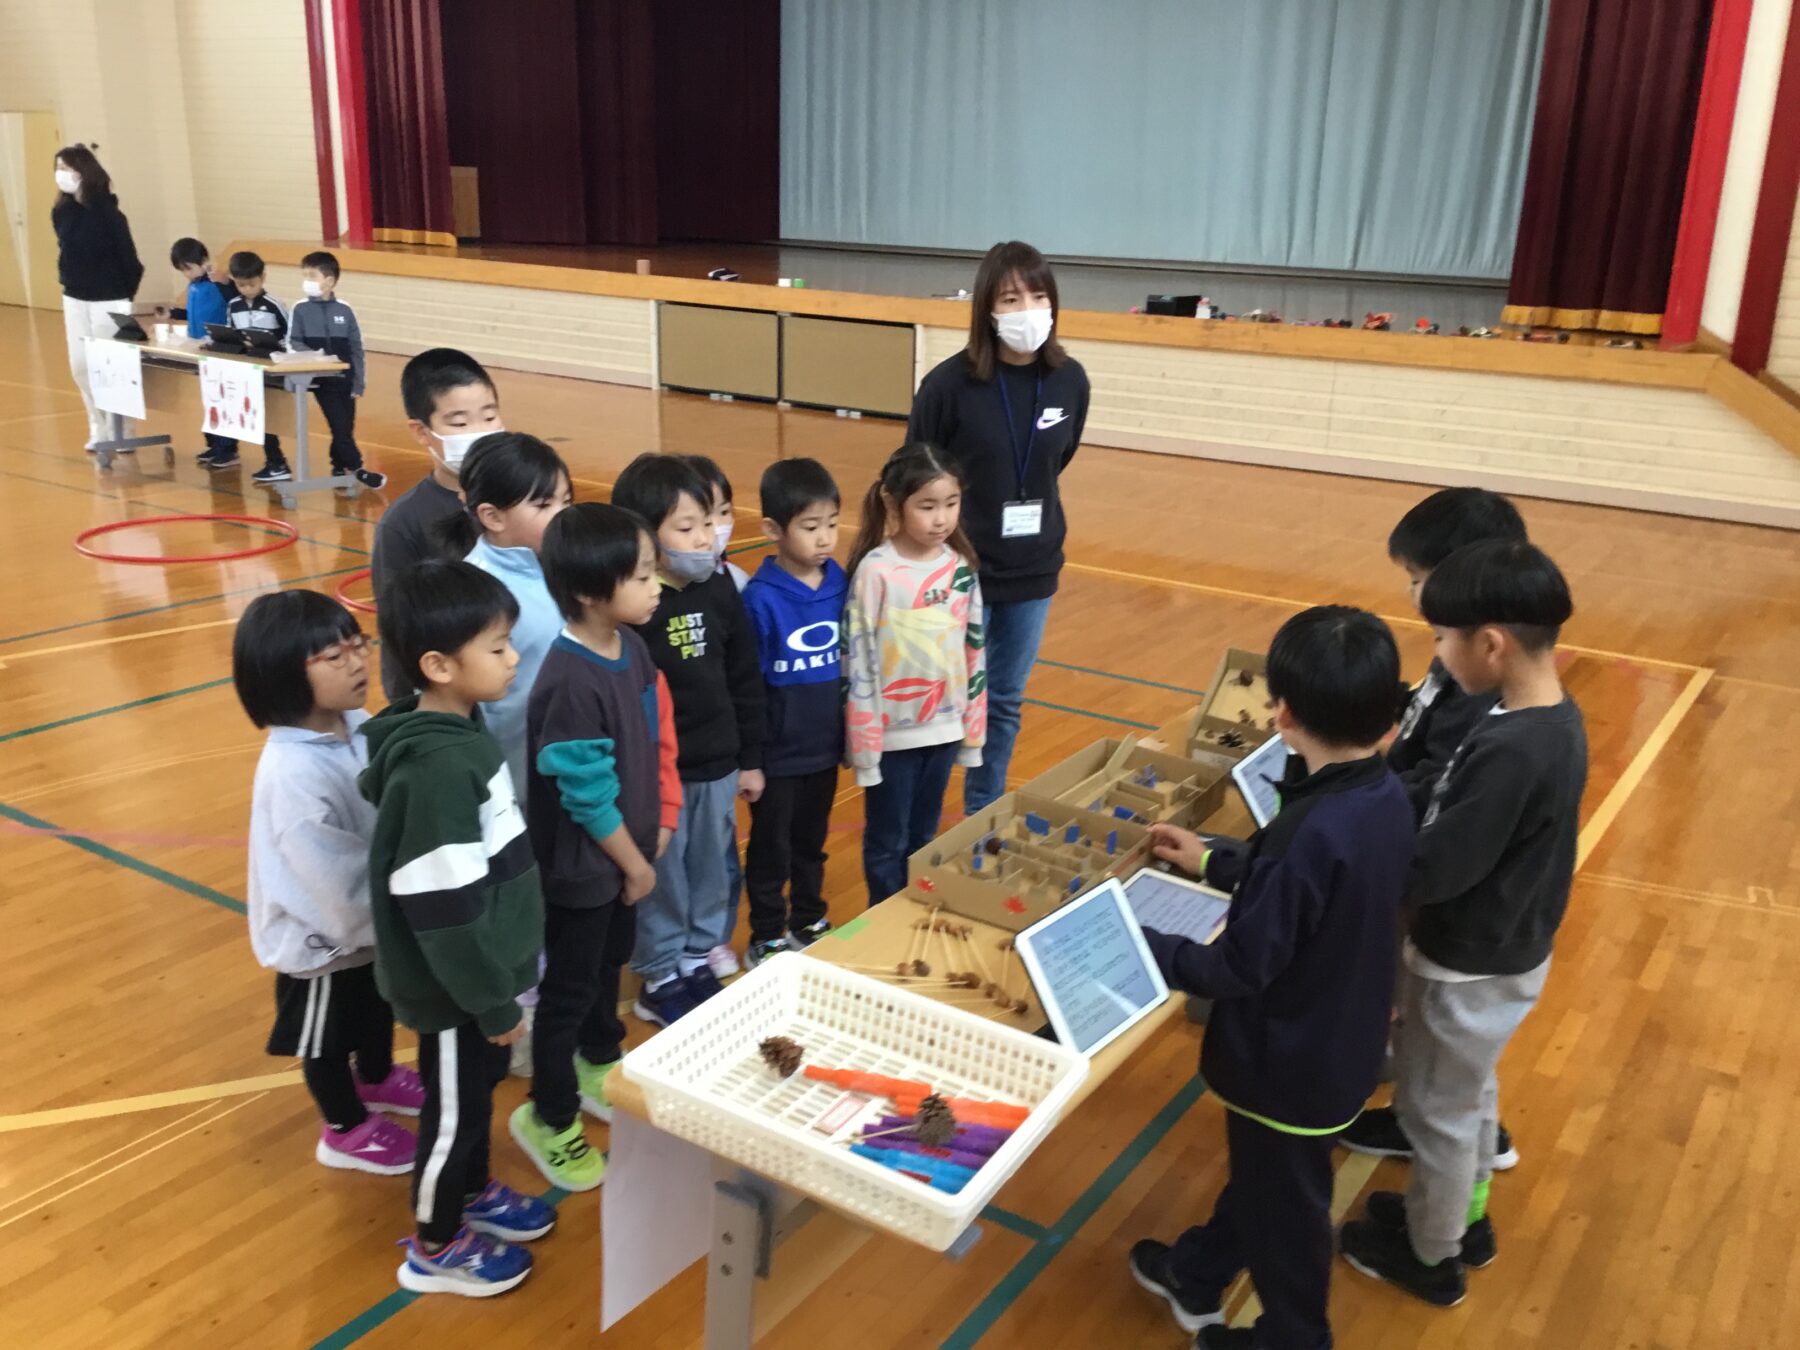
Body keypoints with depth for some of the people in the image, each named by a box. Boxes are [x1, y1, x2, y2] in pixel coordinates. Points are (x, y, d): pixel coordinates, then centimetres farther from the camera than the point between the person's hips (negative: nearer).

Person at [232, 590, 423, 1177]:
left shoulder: (356, 724, -12)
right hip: (324, 934, -8)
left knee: (379, 1005, 31)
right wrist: (376, 926, -17)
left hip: (372, 916, 8)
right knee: (327, 1038, 19)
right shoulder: (295, 773, -37)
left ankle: (377, 1079, 58)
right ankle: (346, 1129, 42)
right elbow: (337, 883, -31)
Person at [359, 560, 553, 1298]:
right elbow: (443, 907, -28)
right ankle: (434, 1247, 32)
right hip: (458, 986, -9)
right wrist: (490, 1000, -18)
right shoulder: (436, 768, -31)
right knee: (453, 1107, 11)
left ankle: (474, 1193, 48)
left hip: (485, 968, 9)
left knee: (480, 1086, 26)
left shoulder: (461, 731, 0)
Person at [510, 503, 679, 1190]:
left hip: (626, 849, 8)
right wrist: (635, 865, -13)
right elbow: (588, 796, -25)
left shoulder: (632, 647, -4)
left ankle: (599, 1068, 49)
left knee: (610, 965, 26)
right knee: (569, 990, 9)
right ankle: (548, 1118, 29)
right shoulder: (570, 684, -31)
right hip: (582, 866, -8)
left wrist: (658, 823, 7)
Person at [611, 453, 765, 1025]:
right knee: (662, 876, 9)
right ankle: (661, 978, 26)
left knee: (713, 866, 18)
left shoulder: (720, 590, 0)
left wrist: (750, 758, 11)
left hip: (718, 764, 6)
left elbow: (745, 680, 8)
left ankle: (703, 954, 38)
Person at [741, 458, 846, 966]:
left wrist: (853, 734, 9)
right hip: (777, 752, -4)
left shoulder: (841, 584, -5)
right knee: (771, 849, 13)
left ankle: (809, 921, 41)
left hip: (825, 745, 4)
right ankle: (766, 938, 30)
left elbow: (853, 663, 5)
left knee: (812, 842, 22)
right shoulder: (761, 598, -19)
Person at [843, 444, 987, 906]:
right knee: (887, 843, 11)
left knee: (923, 840, 18)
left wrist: (973, 732, 8)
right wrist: (863, 746, -13)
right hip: (891, 733, -4)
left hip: (943, 728, 4)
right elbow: (858, 661, -14)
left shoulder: (962, 568, -1)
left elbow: (974, 654, 6)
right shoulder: (875, 571, -16)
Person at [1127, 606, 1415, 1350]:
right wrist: (1212, 861, 15)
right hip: (1343, 1042, 9)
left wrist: (1134, 943, -17)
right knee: (1259, 1168, 28)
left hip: (1290, 1063, -8)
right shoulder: (1387, 797, -9)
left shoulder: (1307, 833, -36)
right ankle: (1196, 1276, 52)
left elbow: (1239, 968, -28)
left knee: (1283, 1204, 17)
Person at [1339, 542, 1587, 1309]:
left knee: (1436, 1111, 15)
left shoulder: (1509, 751, -35)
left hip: (1469, 970, -8)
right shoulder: (1557, 718, -5)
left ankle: (1430, 1256, 37)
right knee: (1470, 1095, 29)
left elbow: (1430, 873, -30)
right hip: (1510, 952, 9)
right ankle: (1465, 1220, 51)